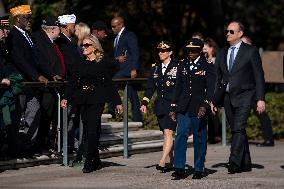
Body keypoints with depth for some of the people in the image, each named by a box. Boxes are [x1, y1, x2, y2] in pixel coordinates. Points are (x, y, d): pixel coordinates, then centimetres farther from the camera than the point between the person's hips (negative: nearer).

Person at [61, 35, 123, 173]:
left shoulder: (102, 64, -1)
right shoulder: (80, 65, 12)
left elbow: (109, 83, 1)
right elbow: (72, 82, 7)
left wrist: (117, 102, 1)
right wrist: (66, 98, -6)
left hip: (97, 100, -5)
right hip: (83, 101, 5)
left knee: (92, 129, -12)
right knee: (88, 130, 5)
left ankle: (89, 163, -12)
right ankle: (96, 161, 15)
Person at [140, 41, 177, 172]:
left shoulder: (177, 68, -4)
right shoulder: (155, 69, 12)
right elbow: (150, 88, 13)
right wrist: (144, 103, 4)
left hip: (173, 105, -6)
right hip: (160, 105, 6)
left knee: (168, 132, -14)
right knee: (166, 133, 11)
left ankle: (162, 162, -21)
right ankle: (172, 161, 21)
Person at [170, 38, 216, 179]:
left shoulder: (207, 67, -2)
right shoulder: (182, 65, 12)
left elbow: (211, 88, -8)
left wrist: (205, 106, -21)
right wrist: (174, 107, 13)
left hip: (199, 108, -3)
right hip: (183, 107, 3)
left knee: (199, 138, 4)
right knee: (181, 135, -10)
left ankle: (198, 170, 13)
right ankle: (179, 169, -10)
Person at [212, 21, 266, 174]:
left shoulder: (251, 52, -1)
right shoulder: (222, 54, 14)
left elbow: (259, 77, -4)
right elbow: (218, 79, 18)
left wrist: (260, 99, -11)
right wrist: (214, 100, 13)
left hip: (244, 96, -6)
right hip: (227, 97, 6)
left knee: (238, 129, -18)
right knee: (236, 130, 9)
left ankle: (234, 161, -26)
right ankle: (245, 163, 16)